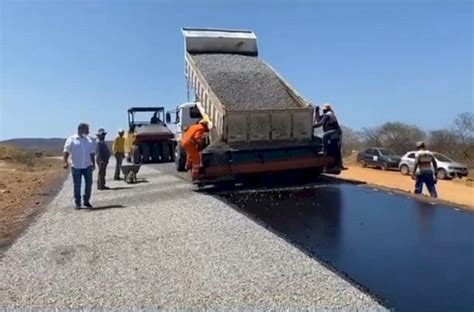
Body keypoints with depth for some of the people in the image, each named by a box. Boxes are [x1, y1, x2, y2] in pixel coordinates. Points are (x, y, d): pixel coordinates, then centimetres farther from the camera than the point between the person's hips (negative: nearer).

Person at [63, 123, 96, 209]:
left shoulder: (89, 140, 10)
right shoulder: (72, 139, -3)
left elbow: (92, 152, 14)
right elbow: (66, 151, -7)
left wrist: (93, 163, 12)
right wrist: (65, 162, -18)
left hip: (87, 165, 4)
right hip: (76, 166, -4)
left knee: (89, 183, 4)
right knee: (77, 185, 3)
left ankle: (86, 201, 18)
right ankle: (77, 203, 13)